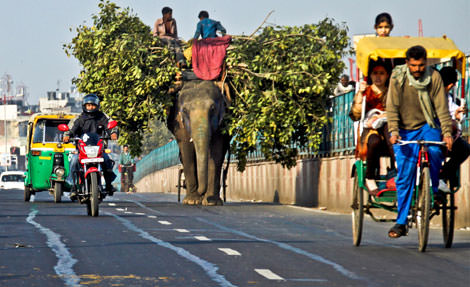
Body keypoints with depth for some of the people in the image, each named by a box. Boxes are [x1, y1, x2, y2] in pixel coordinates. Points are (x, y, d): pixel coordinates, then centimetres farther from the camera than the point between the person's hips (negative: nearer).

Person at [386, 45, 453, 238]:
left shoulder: (434, 77, -7)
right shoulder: (397, 77, -8)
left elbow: (442, 108, -7)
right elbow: (392, 107, -8)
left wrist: (447, 132, -18)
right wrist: (393, 131, -21)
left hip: (427, 126, 0)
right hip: (405, 130, 0)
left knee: (434, 151, -32)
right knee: (404, 175, -6)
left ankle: (434, 193, -7)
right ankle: (401, 222, 4)